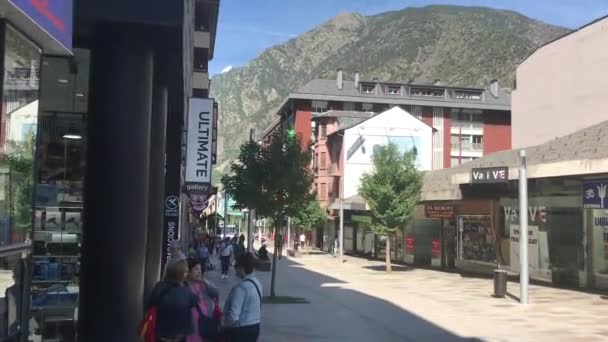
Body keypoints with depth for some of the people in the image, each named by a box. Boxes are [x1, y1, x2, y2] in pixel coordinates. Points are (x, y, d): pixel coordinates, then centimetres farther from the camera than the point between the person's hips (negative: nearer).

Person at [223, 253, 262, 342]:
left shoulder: (241, 287, -24)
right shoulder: (257, 283, 4)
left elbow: (233, 315, -27)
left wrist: (225, 325, -8)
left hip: (240, 330, -9)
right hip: (254, 327, 9)